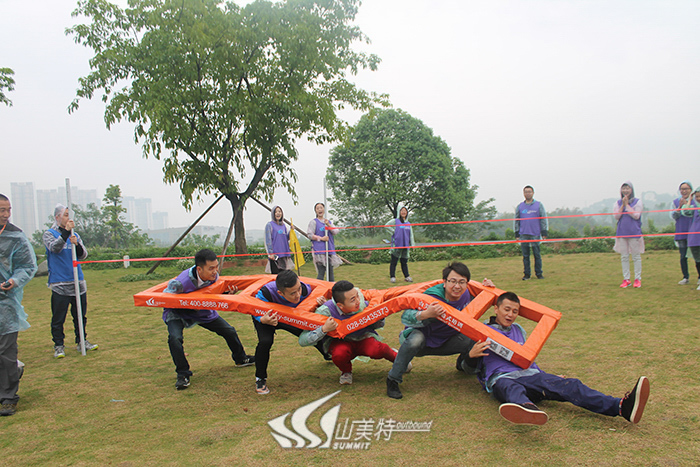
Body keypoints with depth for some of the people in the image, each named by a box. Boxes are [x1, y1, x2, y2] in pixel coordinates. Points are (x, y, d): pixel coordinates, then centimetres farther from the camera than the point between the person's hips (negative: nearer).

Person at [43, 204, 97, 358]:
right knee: (58, 318, 1)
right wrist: (66, 231, -27)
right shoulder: (49, 234, 2)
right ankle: (58, 346, 11)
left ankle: (82, 341, 22)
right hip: (59, 285, -4)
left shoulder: (75, 235, 13)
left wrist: (76, 244, -14)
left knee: (80, 316, 10)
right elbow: (54, 248, -18)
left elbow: (83, 255, 6)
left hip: (78, 283, 4)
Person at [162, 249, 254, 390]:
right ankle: (183, 375, -9)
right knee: (175, 338, -31)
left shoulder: (214, 276, -23)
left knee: (229, 331, 7)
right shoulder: (181, 282, -39)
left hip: (203, 310, 5)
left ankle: (241, 359, 34)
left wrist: (228, 293, -22)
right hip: (177, 312, -5)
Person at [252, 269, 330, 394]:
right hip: (265, 317, -3)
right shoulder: (266, 293, -43)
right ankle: (260, 379, -2)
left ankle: (328, 355, 37)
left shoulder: (305, 289, -35)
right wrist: (263, 320, -45)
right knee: (265, 342, -30)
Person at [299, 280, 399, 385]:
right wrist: (324, 329, -39)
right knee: (340, 353, -37)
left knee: (376, 350, -33)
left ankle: (396, 357, 3)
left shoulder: (363, 303, -21)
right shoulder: (325, 311, -27)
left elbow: (374, 326, 0)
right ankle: (346, 372, 0)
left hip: (363, 338, 1)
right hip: (339, 342, -1)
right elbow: (302, 341, -25)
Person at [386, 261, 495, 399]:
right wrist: (425, 314, -56)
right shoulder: (431, 299, -32)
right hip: (423, 337, -5)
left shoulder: (466, 295, -12)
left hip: (445, 343, 6)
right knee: (415, 340, -40)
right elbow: (405, 317, -39)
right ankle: (393, 380, -22)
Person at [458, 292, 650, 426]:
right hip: (501, 378, -5)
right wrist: (472, 355, -13)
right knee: (511, 388, -43)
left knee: (569, 385, -24)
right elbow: (468, 369, 11)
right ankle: (527, 409, -79)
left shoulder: (518, 330, 32)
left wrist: (549, 378, 23)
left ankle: (622, 406, -47)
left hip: (531, 374, 5)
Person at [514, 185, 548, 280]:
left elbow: (544, 219, 6)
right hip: (523, 235, 2)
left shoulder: (539, 205, 6)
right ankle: (526, 274, 10)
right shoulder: (520, 207, 11)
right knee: (525, 256, 4)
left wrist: (544, 233, -1)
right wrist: (517, 234, 6)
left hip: (536, 234, -2)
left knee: (537, 255, 1)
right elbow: (516, 221, 13)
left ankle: (539, 273, 10)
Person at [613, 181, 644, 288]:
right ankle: (626, 279, 11)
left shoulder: (637, 201, 2)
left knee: (636, 256, 1)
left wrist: (627, 205, -8)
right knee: (624, 257, 5)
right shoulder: (618, 203, 10)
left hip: (634, 232, -3)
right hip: (621, 233, 3)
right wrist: (623, 205, -7)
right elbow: (616, 216, -1)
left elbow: (636, 215, -10)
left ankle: (638, 279, 8)